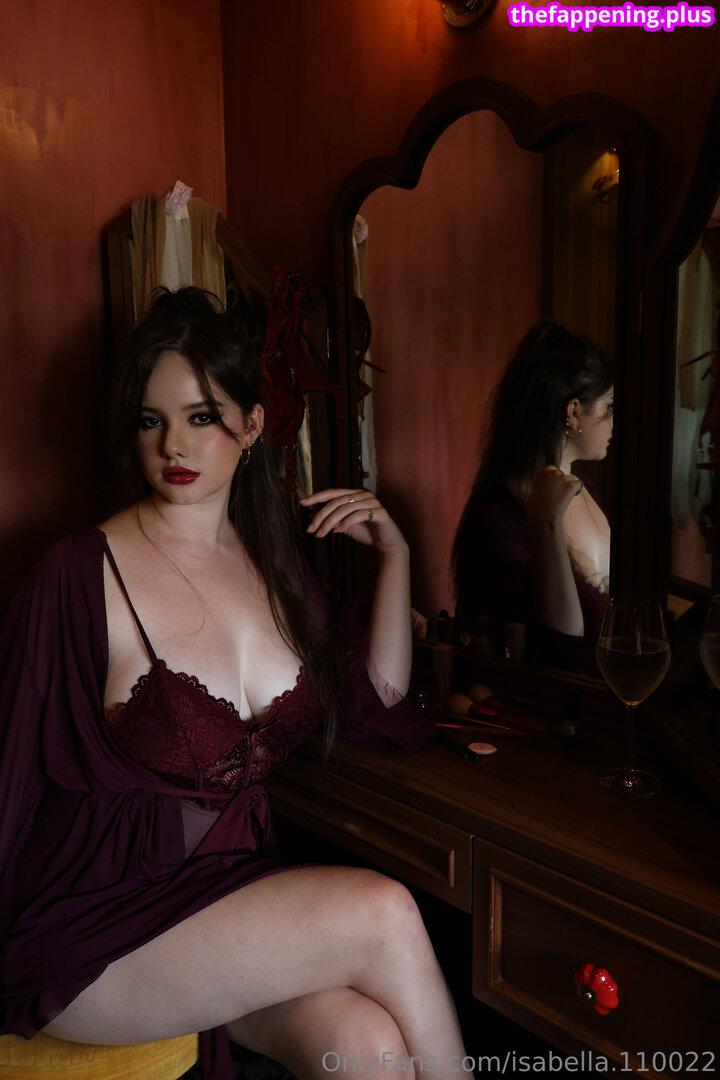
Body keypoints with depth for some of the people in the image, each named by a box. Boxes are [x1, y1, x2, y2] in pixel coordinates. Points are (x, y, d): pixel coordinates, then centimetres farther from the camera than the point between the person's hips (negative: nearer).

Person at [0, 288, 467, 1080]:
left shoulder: (270, 561, 5)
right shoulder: (82, 575, -14)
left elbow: (375, 700, 12)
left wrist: (394, 555, 5)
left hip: (236, 889, 5)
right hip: (88, 927, -4)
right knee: (382, 913, -23)